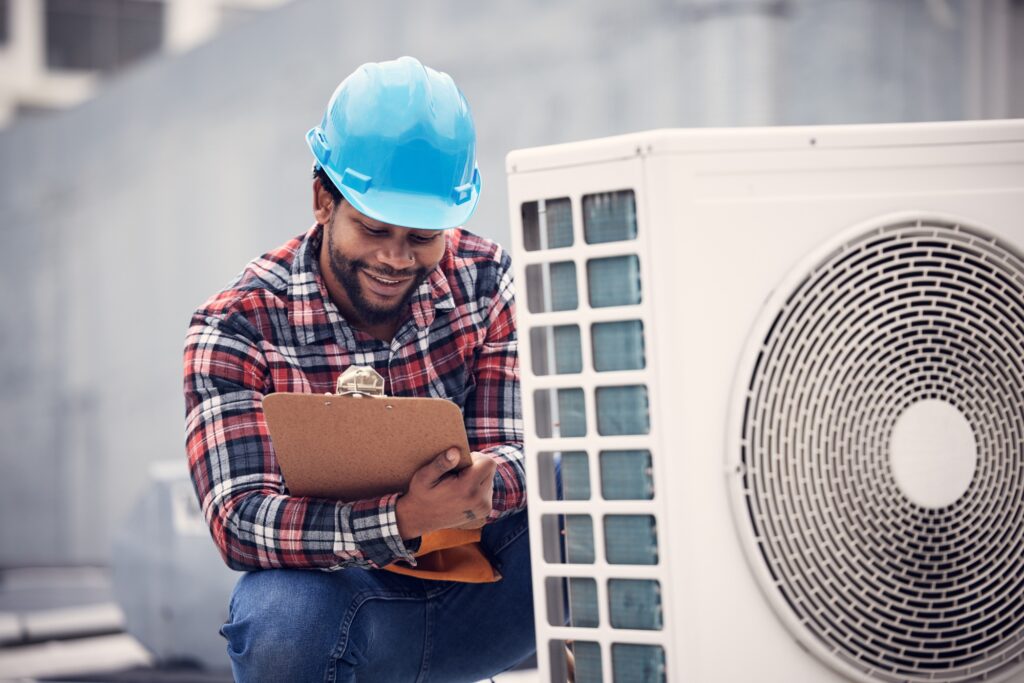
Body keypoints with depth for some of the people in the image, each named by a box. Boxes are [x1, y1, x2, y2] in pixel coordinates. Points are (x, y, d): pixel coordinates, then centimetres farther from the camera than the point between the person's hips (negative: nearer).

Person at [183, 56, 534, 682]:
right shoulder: (236, 328, -13)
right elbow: (239, 519, -24)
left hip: (477, 595, 2)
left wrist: (484, 485, -38)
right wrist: (402, 521, -42)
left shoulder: (486, 281, -4)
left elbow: (529, 450, -11)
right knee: (278, 624, -36)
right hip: (351, 598, -2)